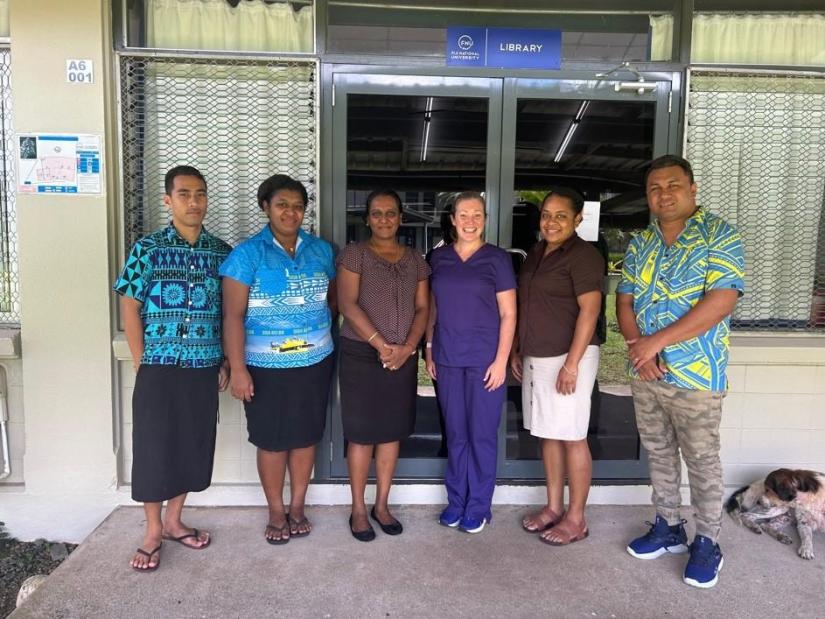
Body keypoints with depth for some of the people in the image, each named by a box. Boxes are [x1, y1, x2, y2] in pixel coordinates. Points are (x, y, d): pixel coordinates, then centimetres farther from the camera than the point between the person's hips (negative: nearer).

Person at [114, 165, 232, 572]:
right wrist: (142, 363, -6)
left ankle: (173, 521, 31)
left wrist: (227, 362, 4)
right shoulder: (148, 249, -4)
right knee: (153, 447, 6)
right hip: (159, 369, -3)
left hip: (205, 369, 3)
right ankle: (152, 531, 24)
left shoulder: (222, 252, 4)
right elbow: (129, 308, -3)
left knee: (194, 446, 12)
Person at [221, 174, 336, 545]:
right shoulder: (247, 254, -6)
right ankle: (276, 512, 27)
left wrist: (322, 329, 3)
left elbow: (333, 297, 16)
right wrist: (238, 369, -16)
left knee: (306, 435, 12)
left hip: (314, 362, 4)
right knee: (272, 440, 7)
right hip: (266, 365, -3)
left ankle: (297, 507, 31)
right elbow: (233, 314, -11)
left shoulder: (321, 250, 5)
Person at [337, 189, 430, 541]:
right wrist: (381, 345, -17)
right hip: (361, 355, -4)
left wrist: (407, 347, -10)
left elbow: (422, 308, 6)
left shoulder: (415, 260, 10)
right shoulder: (354, 254, -3)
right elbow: (348, 304, -12)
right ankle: (358, 510, 17)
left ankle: (382, 505, 25)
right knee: (362, 433, 2)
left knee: (392, 431, 10)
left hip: (403, 357, 4)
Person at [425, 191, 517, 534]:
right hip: (448, 359, 3)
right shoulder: (439, 257, 7)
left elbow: (508, 314, -4)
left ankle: (479, 506, 20)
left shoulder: (497, 258, -3)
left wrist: (501, 360, -10)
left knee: (482, 434, 5)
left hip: (484, 359, -3)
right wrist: (429, 349, 8)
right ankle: (456, 500, 27)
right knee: (455, 433, 12)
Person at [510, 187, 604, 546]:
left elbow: (589, 311, -17)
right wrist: (517, 351, 15)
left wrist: (572, 364, -21)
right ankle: (554, 507, 26)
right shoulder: (535, 254, 14)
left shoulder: (582, 255, -10)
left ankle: (576, 519, 13)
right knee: (547, 434, 13)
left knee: (572, 438, 1)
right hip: (535, 358, 8)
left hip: (567, 358, -8)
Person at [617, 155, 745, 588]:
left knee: (702, 461, 7)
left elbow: (720, 302, -19)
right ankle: (668, 527, 33)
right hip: (645, 374, 5)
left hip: (695, 375, -5)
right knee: (658, 453, 16)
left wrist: (655, 342, -20)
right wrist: (638, 347, -12)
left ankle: (707, 543, 25)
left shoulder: (720, 236, -8)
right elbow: (624, 302, 6)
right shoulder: (639, 244, 8)